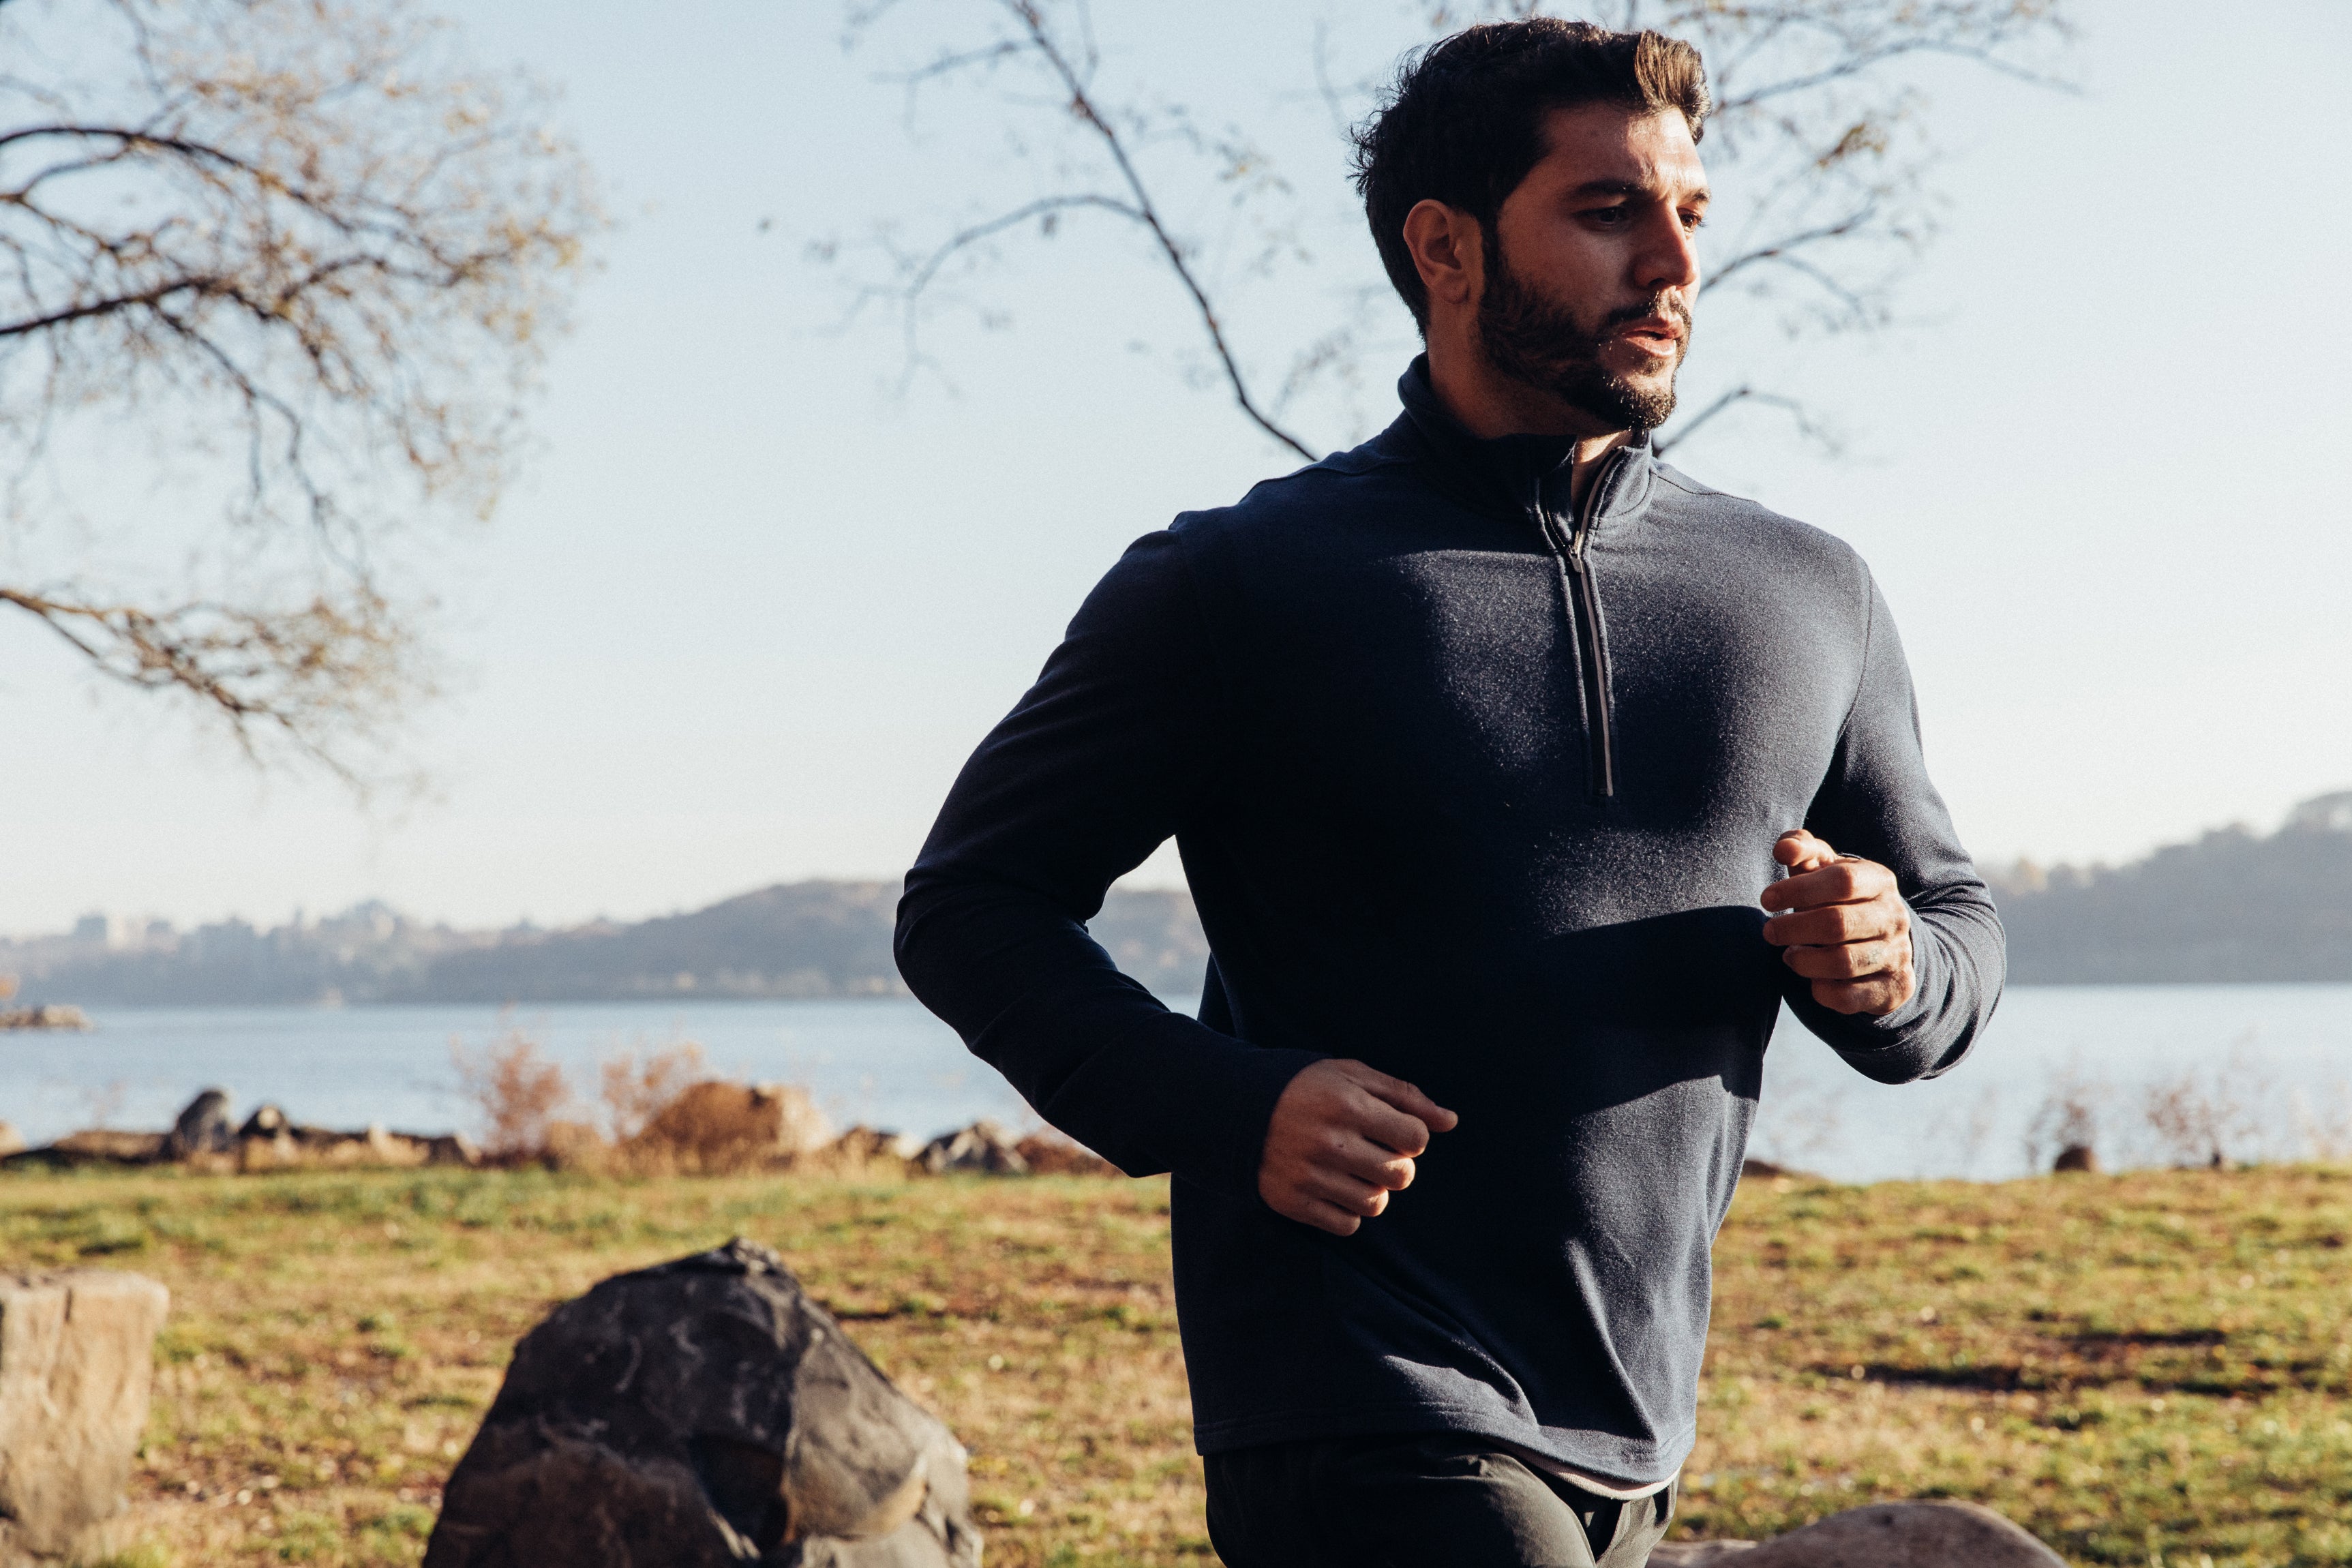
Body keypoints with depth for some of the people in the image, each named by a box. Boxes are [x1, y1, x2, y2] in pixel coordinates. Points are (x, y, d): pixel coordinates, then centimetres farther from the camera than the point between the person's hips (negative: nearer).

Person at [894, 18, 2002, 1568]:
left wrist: (1888, 970, -7)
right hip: (1364, 1425, -5)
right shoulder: (1239, 586, -2)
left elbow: (1960, 925, 18)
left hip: (1634, 1441, 5)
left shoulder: (1808, 597, 10)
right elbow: (972, 903, 0)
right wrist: (1223, 1107, -17)